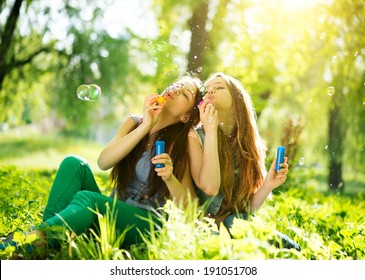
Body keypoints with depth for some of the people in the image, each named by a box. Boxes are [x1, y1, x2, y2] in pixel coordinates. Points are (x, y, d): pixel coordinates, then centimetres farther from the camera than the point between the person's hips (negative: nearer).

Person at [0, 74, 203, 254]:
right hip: (113, 210, 5)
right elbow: (103, 162, -11)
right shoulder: (134, 123, 7)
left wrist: (170, 178, -27)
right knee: (74, 164, -19)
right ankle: (48, 234, -32)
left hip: (146, 223, -4)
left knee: (86, 199, -32)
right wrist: (145, 126, -19)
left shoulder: (182, 142, -4)